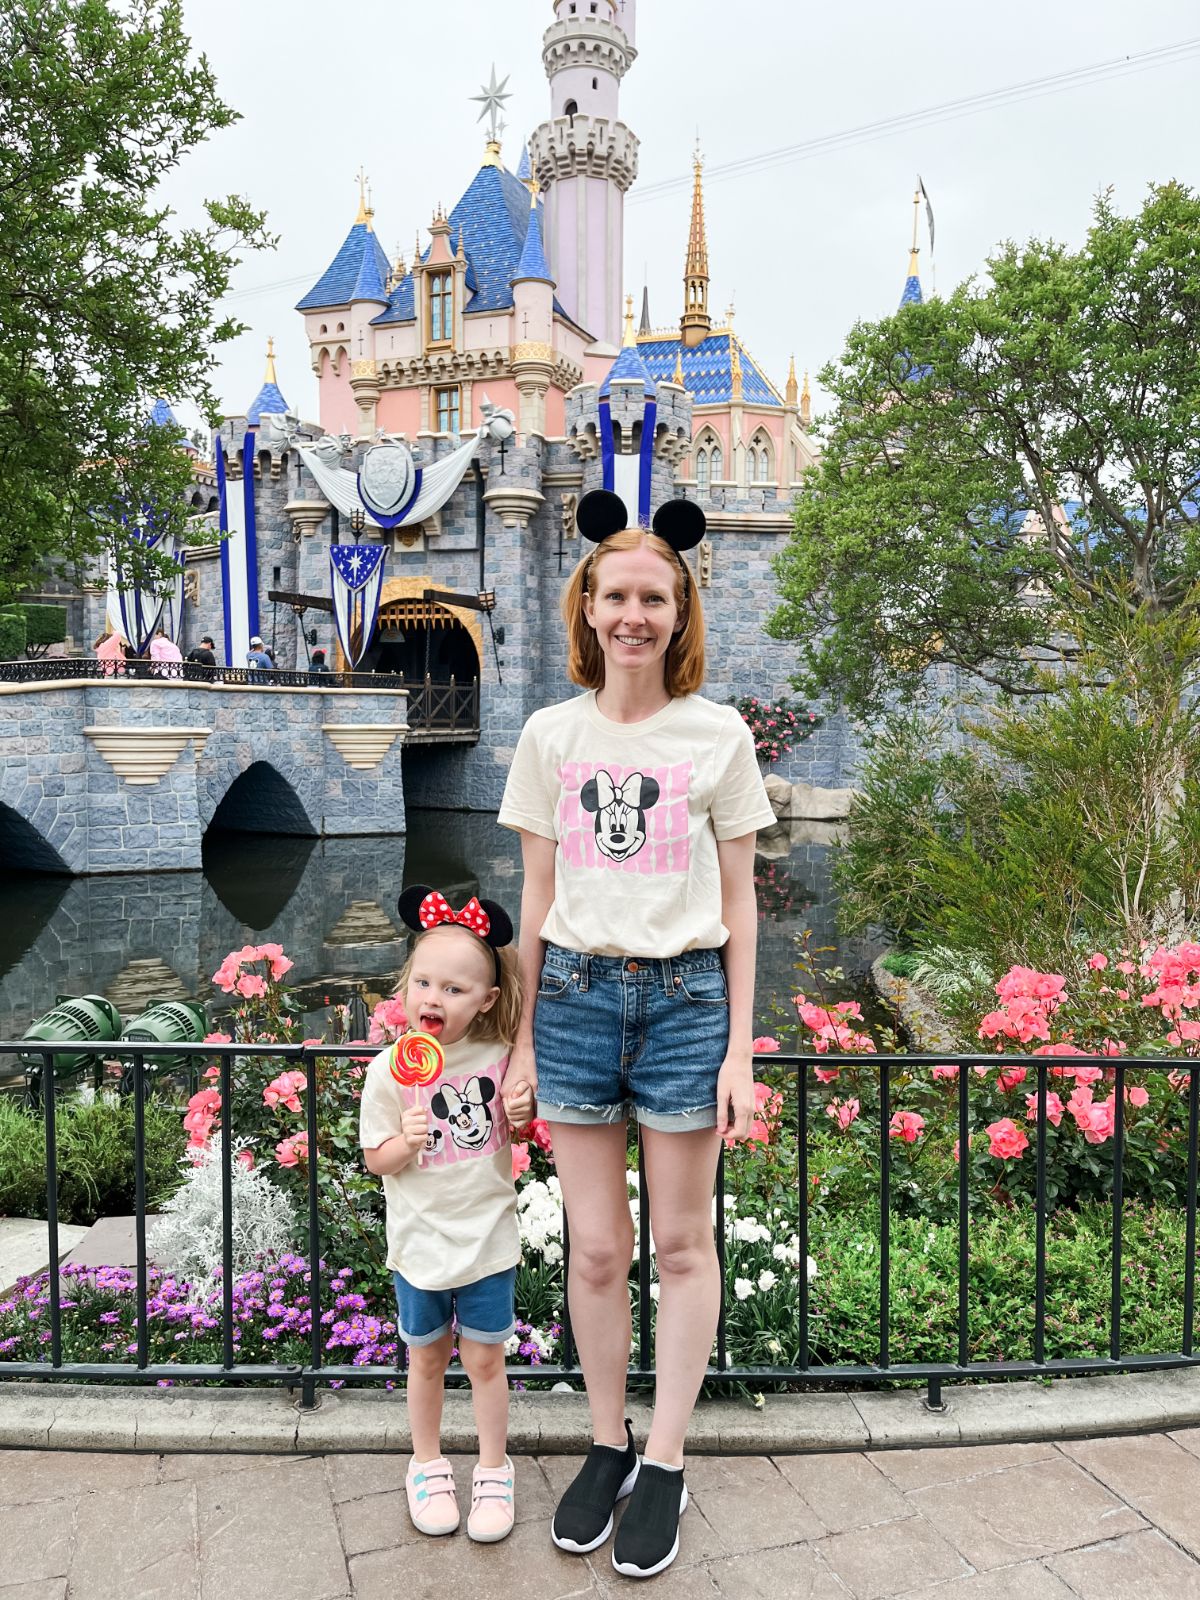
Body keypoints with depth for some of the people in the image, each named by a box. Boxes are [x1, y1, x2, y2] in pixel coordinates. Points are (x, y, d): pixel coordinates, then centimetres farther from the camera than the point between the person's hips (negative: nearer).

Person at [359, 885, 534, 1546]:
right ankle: (427, 1466, 40)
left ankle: (493, 1471, 33)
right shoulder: (390, 1068, -13)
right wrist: (405, 1144, -26)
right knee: (427, 1360, 17)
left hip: (488, 1239, 0)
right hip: (419, 1242, 0)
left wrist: (521, 1114, -15)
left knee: (485, 1361, 12)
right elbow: (375, 1159, -5)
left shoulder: (497, 1058, -9)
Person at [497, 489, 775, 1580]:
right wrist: (523, 1036, 6)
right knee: (595, 1247, 11)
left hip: (685, 997, -1)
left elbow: (738, 901, 1)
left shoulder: (719, 734, -1)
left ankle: (666, 1462, 28)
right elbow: (537, 898, 7)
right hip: (576, 996, 2)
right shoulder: (551, 734, 4)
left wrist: (740, 1048, -2)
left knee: (682, 1244, 10)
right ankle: (607, 1443, 32)